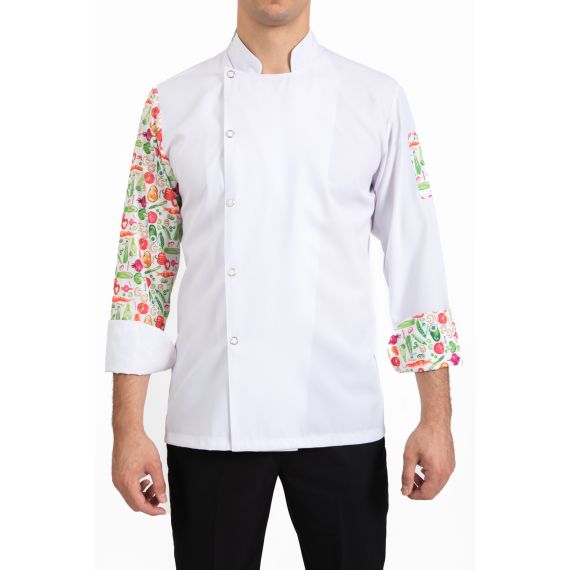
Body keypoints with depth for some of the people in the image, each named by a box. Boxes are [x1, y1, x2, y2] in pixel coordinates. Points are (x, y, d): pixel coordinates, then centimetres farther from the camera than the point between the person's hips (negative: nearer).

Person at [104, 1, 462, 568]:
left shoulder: (379, 99, 2)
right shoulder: (173, 103, 3)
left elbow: (415, 259, 2)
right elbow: (143, 266, 3)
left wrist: (436, 416, -1)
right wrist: (128, 428, 0)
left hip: (340, 420, 0)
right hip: (210, 421, 0)